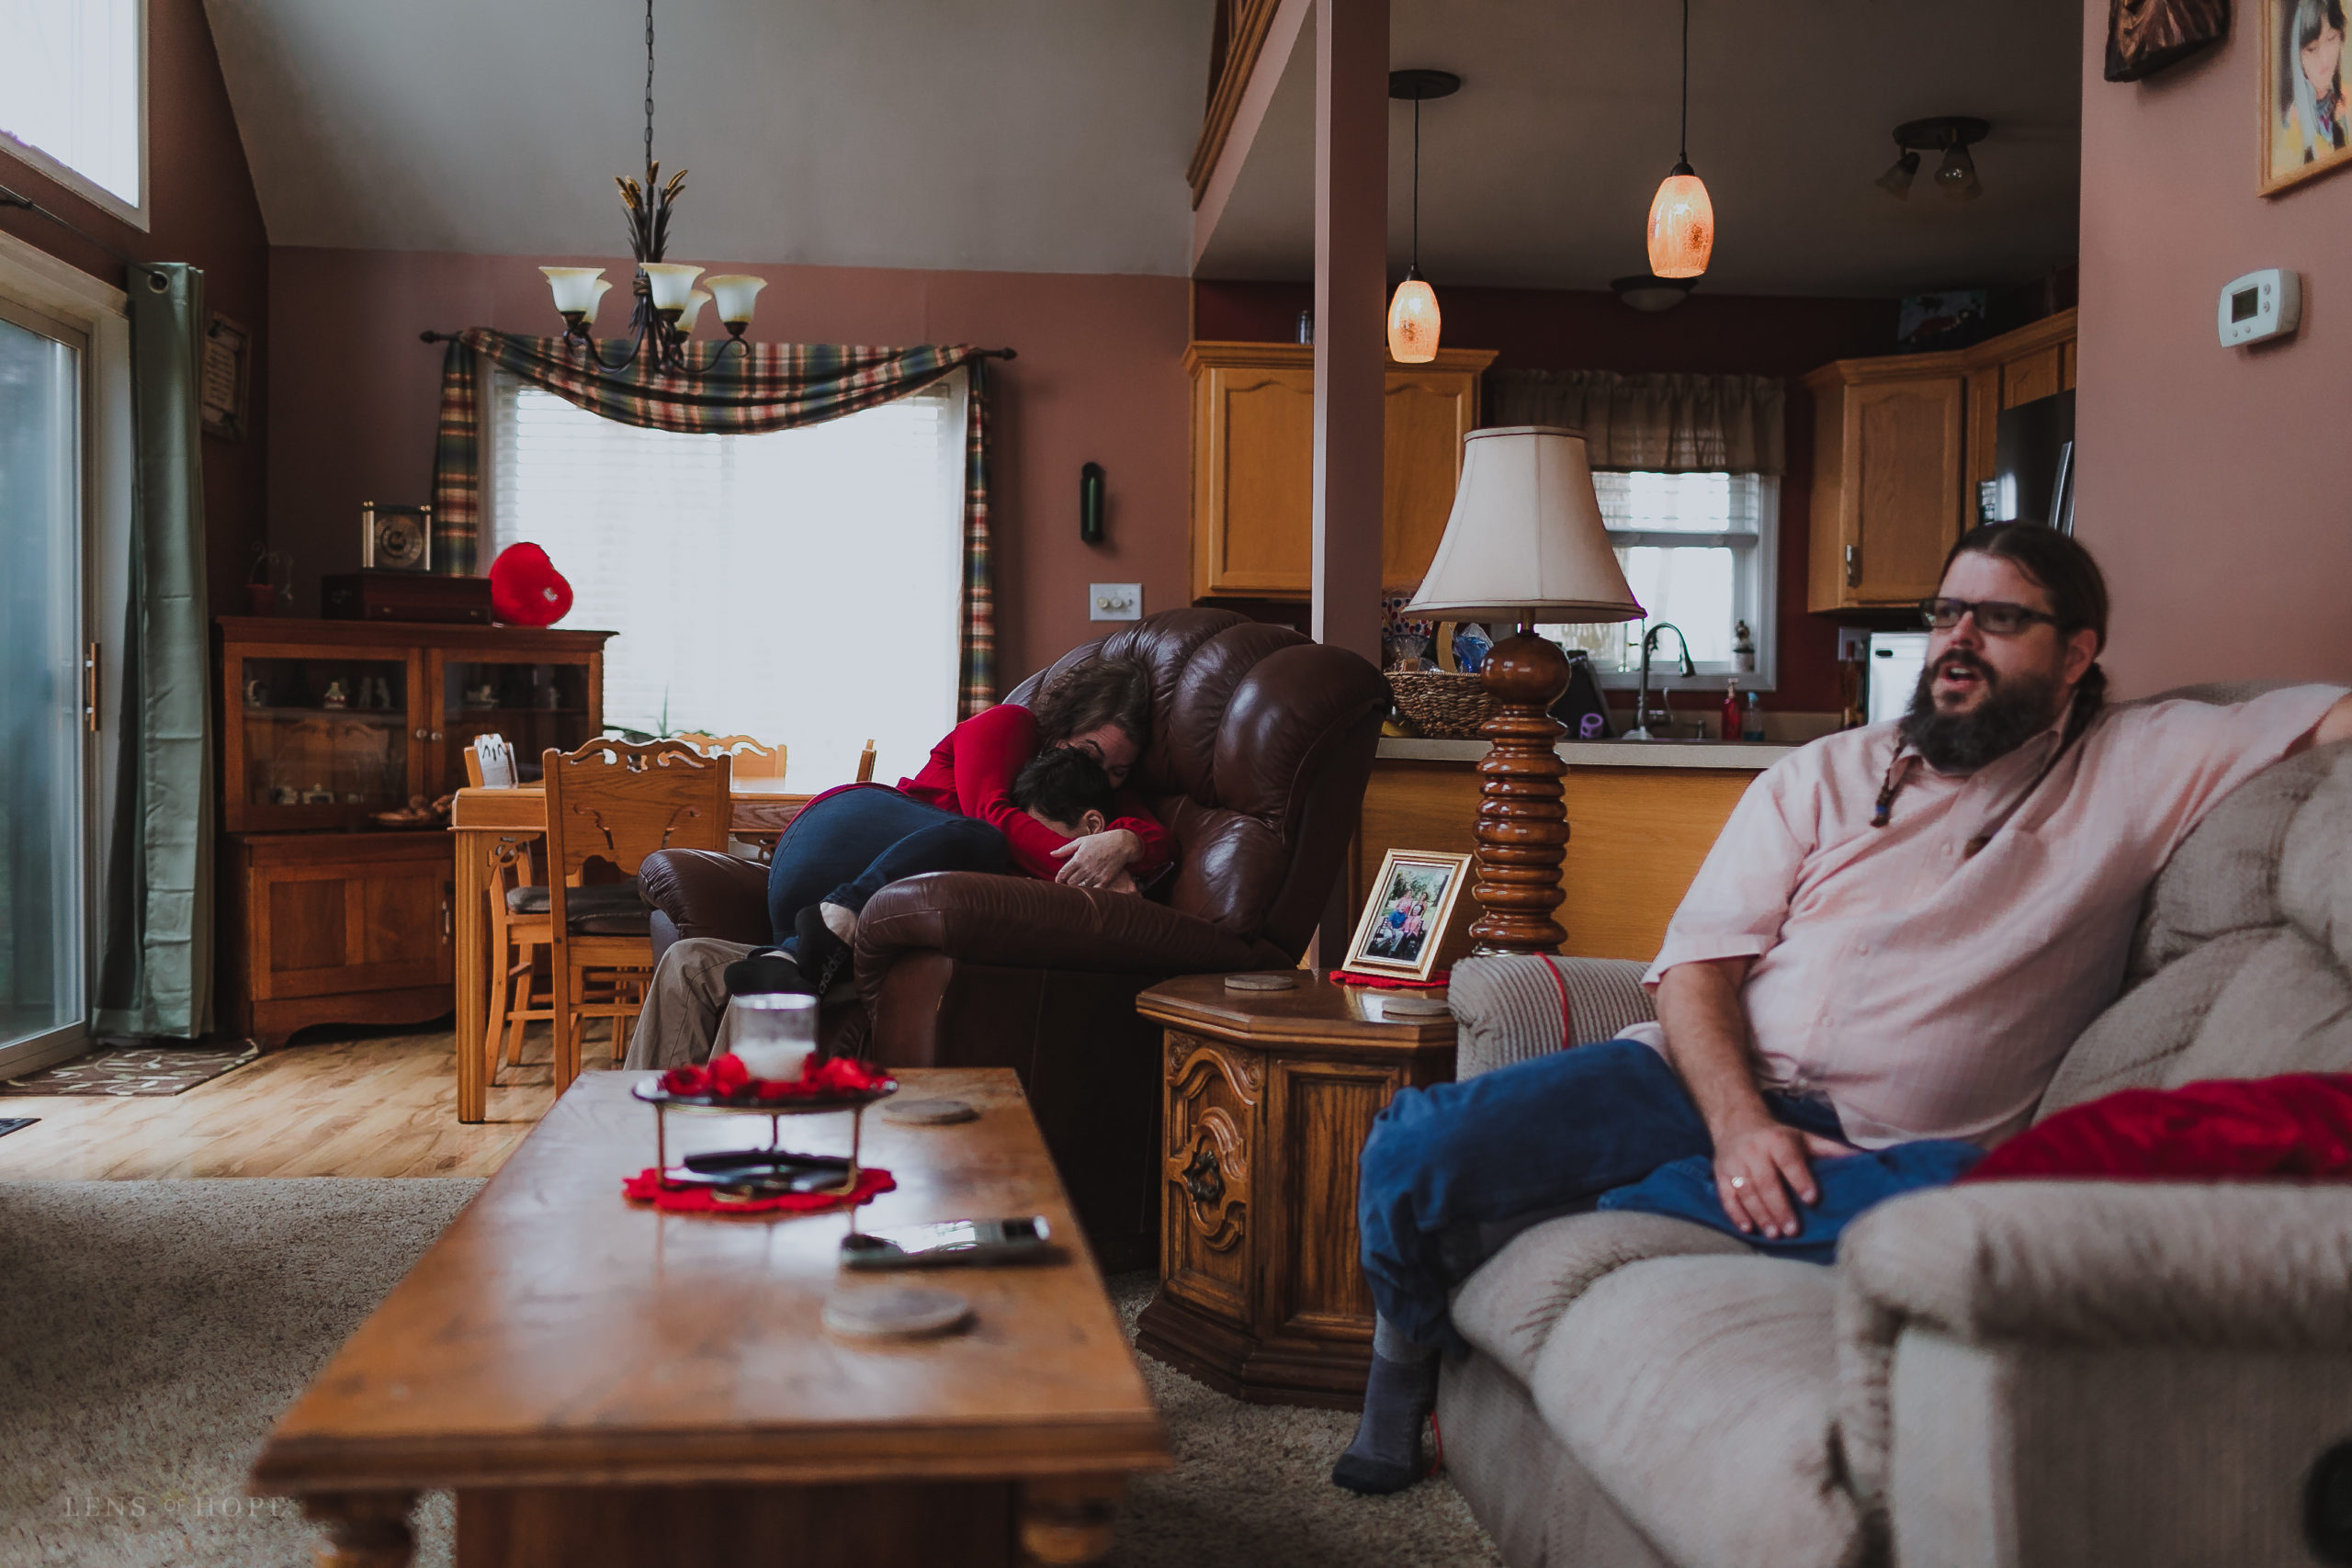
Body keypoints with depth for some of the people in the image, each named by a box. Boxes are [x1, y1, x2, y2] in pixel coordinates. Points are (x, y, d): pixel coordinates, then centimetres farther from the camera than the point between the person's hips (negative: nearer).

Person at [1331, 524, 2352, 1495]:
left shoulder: (2141, 766, 13)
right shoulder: (1820, 777, 14)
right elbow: (1698, 964, 4)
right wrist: (1737, 1122, -15)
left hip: (1885, 1148, -1)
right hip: (1712, 1086, 1)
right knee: (1422, 1146, -22)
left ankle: (1572, 1224, -23)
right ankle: (1410, 1350, 11)